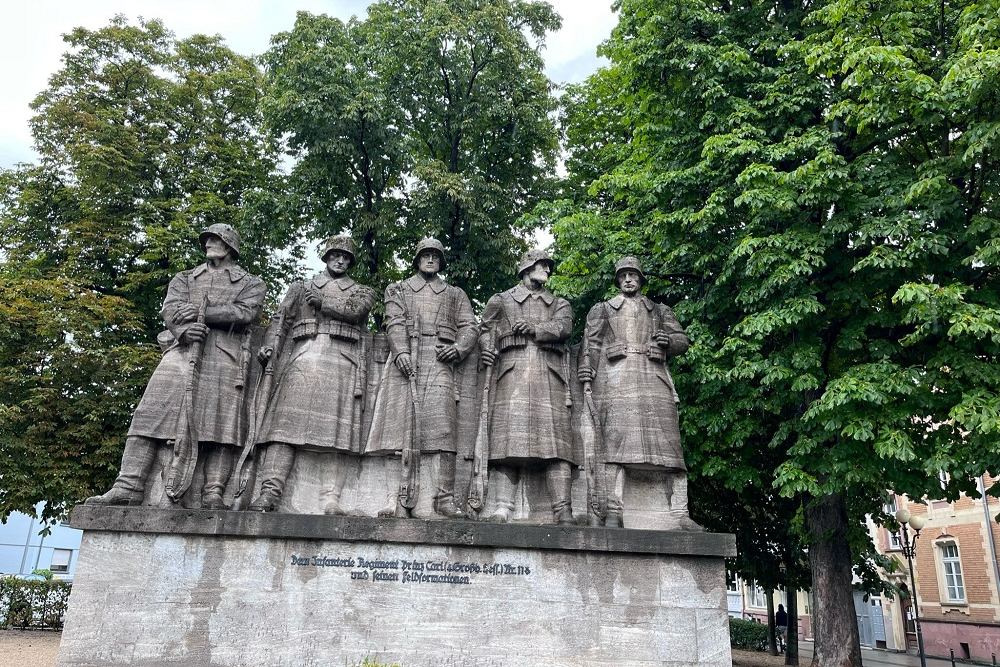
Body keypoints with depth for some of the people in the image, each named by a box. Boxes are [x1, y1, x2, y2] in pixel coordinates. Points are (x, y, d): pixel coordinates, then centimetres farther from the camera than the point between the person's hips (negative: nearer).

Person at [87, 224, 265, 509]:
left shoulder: (251, 284, 20)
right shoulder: (184, 279, 28)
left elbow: (245, 313, -1)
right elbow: (170, 309, 8)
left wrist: (199, 311, -6)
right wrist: (183, 329, -16)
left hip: (225, 355, -2)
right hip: (181, 349, 3)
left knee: (220, 422, -12)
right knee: (151, 415, -10)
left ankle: (213, 495, -16)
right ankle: (128, 488, -13)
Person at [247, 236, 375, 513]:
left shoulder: (362, 291, 24)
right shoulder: (301, 287, 26)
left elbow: (354, 309, 1)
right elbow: (282, 318, 13)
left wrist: (323, 301, -1)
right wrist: (269, 345, -3)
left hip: (342, 362, 0)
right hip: (302, 358, 1)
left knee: (338, 429, -11)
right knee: (285, 424, -12)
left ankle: (331, 498, -15)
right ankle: (269, 492, -16)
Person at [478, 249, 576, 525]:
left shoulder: (560, 304, 26)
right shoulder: (501, 300, 24)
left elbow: (563, 327, 5)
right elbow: (486, 330, 12)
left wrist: (534, 328, -8)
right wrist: (487, 350, -9)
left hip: (550, 375, 2)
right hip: (513, 373, -1)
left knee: (556, 440, -10)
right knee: (508, 439, -14)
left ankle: (563, 511, -13)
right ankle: (502, 508, -16)